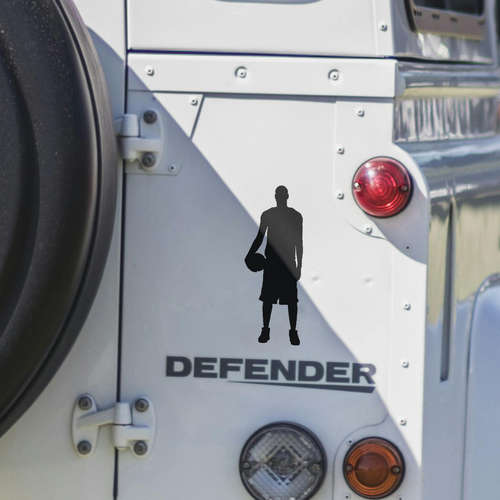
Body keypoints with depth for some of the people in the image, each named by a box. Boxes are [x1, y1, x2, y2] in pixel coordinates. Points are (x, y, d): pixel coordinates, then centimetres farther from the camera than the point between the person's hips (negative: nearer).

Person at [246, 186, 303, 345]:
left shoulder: (295, 216, 3)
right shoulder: (267, 215, 7)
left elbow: (299, 243, 4)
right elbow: (259, 238, 11)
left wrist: (299, 266, 1)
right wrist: (250, 255, 0)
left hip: (289, 261, -1)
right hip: (271, 260, 1)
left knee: (291, 299, -3)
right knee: (267, 297, 1)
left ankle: (293, 332, 2)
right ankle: (265, 330, 9)